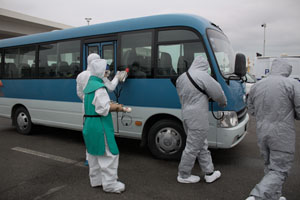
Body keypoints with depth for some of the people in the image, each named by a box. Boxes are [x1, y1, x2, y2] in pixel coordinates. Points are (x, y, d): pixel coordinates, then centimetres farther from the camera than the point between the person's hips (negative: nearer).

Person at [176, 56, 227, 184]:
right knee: (192, 148, 4)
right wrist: (223, 102, 11)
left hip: (186, 114, 9)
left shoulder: (181, 77, 12)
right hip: (197, 118, -9)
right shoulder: (202, 75, -14)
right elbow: (217, 92, -9)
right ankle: (183, 175, 18)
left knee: (202, 146, 18)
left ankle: (209, 173, 30)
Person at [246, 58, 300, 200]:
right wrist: (288, 113, 10)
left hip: (262, 133, 6)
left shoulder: (256, 86, 6)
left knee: (270, 166, 21)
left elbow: (252, 110, 14)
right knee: (279, 170, 3)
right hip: (282, 135, -5)